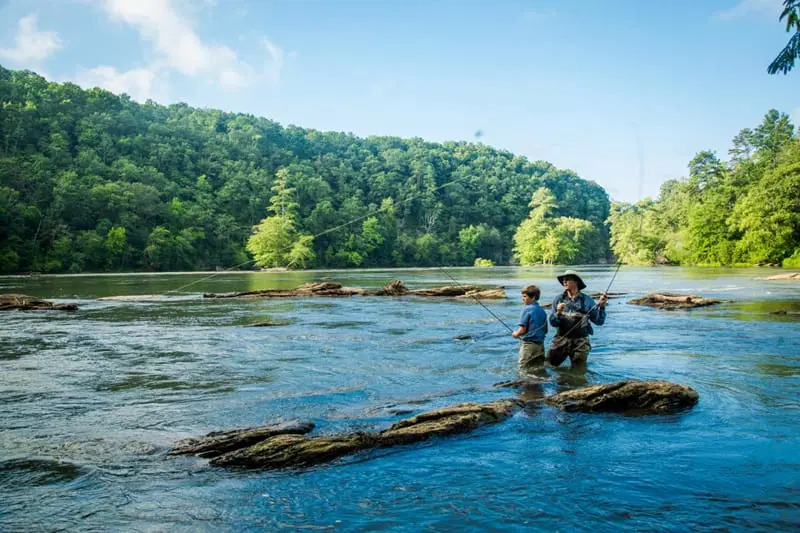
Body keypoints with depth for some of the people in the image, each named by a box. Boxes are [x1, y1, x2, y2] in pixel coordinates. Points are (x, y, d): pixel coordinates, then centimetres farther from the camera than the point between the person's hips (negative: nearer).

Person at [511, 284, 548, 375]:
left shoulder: (526, 309, -13)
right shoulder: (542, 311, 8)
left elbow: (523, 329, -16)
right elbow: (545, 331, 13)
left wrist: (515, 334, 2)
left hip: (528, 344, -7)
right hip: (540, 344, 7)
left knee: (525, 370, 1)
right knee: (539, 369, 15)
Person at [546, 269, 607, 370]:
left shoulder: (587, 300, 0)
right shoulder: (558, 299, 3)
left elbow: (599, 321, -1)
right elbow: (553, 323, 1)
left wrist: (601, 306, -15)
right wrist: (558, 313, -17)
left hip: (580, 342, -1)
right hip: (561, 340, 1)